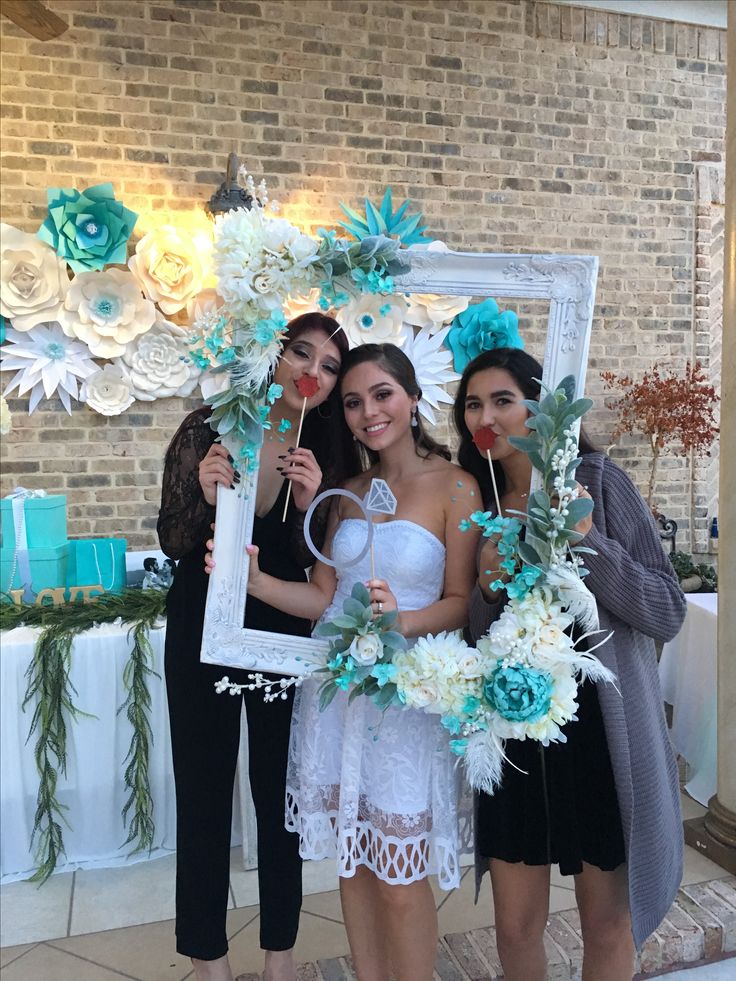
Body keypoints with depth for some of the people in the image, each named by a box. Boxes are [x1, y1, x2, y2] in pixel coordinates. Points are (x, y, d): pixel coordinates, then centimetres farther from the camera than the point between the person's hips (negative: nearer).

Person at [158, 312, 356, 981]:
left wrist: (310, 504, -23)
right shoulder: (208, 430, -10)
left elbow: (315, 564, -4)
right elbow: (172, 544, -8)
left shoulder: (328, 451, -5)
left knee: (281, 789, 13)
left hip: (285, 635, 1)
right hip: (203, 631, -1)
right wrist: (206, 498, -27)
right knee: (204, 791, 10)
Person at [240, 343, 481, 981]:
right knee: (353, 863, 16)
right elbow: (322, 597, 6)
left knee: (400, 880, 5)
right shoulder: (349, 490, 10)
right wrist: (253, 580, -9)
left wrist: (402, 621, -25)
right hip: (336, 686, 5)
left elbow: (461, 603, -7)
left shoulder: (454, 486, -5)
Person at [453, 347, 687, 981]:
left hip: (600, 731, -3)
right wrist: (486, 586, -13)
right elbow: (472, 637, 8)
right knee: (516, 926, 14)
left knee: (608, 922, 15)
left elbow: (668, 614, -11)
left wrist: (587, 541, -22)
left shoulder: (598, 482, -8)